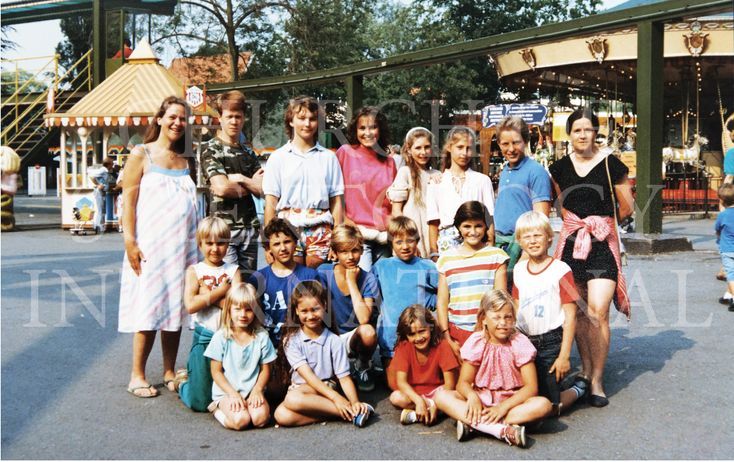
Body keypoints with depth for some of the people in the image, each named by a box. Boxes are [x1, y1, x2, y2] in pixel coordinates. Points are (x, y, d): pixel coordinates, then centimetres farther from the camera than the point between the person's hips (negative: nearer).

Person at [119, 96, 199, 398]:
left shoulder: (185, 161, 15)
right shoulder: (142, 155, 1)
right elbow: (128, 200, -4)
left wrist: (197, 243, 10)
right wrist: (130, 241, -12)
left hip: (182, 246, 4)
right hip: (150, 245, -4)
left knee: (176, 308, 6)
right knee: (148, 309, -4)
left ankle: (170, 372, 16)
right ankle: (137, 376, 7)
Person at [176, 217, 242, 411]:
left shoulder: (233, 270, 3)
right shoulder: (194, 270, 0)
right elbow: (190, 305, -16)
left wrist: (209, 294, -15)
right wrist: (222, 290, -13)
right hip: (204, 338, -2)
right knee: (200, 402, 1)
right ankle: (183, 380, 32)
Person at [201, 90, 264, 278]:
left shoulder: (248, 152, 16)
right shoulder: (211, 150, -2)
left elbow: (264, 188, 6)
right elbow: (221, 188, -16)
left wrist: (240, 179, -8)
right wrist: (250, 185, 0)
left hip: (249, 227, 6)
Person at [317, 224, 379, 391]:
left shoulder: (368, 279, -8)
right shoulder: (324, 272, -8)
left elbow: (364, 318, -23)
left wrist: (352, 282, -21)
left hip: (355, 339, 0)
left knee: (368, 332, -36)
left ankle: (363, 366, -4)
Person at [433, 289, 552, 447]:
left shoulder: (520, 343, -7)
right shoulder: (476, 342, -4)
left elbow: (531, 387, -12)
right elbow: (463, 382, -7)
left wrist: (504, 406, -26)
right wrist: (472, 396, -31)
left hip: (512, 401, -1)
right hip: (480, 400, 1)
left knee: (543, 404, -31)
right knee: (441, 395, -24)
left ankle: (472, 424, -35)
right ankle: (504, 431, -39)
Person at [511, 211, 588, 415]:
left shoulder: (560, 270, -11)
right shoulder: (519, 269, 6)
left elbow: (570, 316, -11)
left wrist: (564, 355, -13)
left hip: (550, 343, -5)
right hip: (524, 342, 5)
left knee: (549, 406, -4)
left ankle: (578, 388, 24)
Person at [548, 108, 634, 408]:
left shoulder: (611, 165, -3)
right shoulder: (560, 168, 8)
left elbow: (626, 207, 6)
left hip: (603, 245, -3)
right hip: (571, 243, 4)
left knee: (598, 312, -11)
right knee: (578, 312, 8)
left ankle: (597, 380, -2)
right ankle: (585, 369, 24)